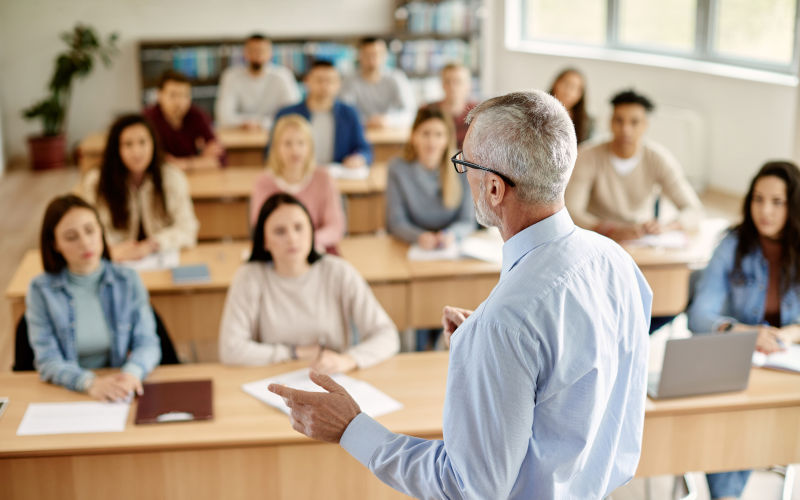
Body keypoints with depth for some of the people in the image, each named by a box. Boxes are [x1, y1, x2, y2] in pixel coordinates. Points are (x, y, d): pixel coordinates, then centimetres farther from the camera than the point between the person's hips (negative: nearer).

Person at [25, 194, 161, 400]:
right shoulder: (40, 291, -2)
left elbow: (147, 342, 0)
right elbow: (48, 360, -7)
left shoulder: (128, 281, 4)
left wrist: (132, 372, -23)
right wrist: (90, 382, -27)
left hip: (122, 392, -1)